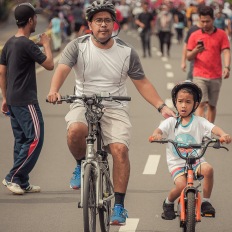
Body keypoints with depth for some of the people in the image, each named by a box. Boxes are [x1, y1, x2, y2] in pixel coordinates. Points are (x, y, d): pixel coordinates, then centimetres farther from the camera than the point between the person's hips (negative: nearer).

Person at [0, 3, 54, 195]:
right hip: (26, 102, -9)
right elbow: (49, 64, -13)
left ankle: (22, 183, 15)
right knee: (35, 139, -5)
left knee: (21, 140, 13)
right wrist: (46, 44, 2)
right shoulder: (28, 45, -17)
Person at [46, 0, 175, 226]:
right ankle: (81, 165, -1)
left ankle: (119, 205, -11)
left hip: (115, 108, 1)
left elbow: (142, 83, 9)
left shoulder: (127, 52, 3)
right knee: (75, 131, -34)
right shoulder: (77, 47, -2)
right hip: (83, 105, -1)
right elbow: (62, 69, -16)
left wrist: (162, 107, -2)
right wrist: (53, 90, -37)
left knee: (120, 149, -22)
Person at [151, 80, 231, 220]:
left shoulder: (199, 122, 2)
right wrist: (156, 135, -40)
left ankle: (205, 201, -7)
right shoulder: (171, 122, 1)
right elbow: (159, 130, -14)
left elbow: (213, 128, -14)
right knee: (181, 185, -27)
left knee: (208, 169, -30)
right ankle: (168, 203, 9)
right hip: (177, 162, -1)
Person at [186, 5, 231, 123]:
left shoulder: (221, 34, 4)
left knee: (212, 106, 7)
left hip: (216, 77, 1)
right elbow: (189, 57, 6)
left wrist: (227, 67, -21)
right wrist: (195, 51, -17)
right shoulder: (194, 36, 4)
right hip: (199, 76, -1)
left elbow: (226, 52, -3)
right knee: (201, 103, -13)